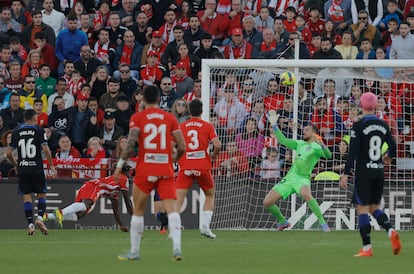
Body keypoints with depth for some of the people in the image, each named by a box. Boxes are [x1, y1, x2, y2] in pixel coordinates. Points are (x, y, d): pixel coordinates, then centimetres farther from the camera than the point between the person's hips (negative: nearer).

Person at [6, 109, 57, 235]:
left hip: (22, 169, 2)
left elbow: (8, 153, 3)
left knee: (26, 196, 4)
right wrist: (52, 165, -2)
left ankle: (30, 224, -5)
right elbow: (46, 149, -12)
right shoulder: (39, 130, -2)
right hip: (36, 168, -2)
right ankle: (39, 217, -13)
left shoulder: (16, 132, 5)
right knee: (41, 195, 9)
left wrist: (15, 164, 19)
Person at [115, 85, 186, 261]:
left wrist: (120, 164, -7)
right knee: (172, 208, -5)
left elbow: (131, 143, -15)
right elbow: (182, 147, 2)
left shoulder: (137, 118, -1)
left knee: (138, 211, 12)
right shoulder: (169, 118, 6)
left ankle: (134, 251, 16)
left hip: (145, 170, -1)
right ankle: (177, 248, -22)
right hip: (166, 170, 1)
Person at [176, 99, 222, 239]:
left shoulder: (181, 126, 7)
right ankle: (205, 226, 7)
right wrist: (213, 156, 10)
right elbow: (217, 145, -10)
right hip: (203, 167, 0)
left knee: (178, 198, -5)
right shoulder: (208, 126, 2)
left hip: (185, 168, 0)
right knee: (210, 195, 20)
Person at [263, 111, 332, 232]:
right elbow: (284, 141, 25)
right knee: (267, 202, 0)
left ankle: (322, 223, -33)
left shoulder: (316, 147, -1)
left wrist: (321, 145, -36)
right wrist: (274, 125, 21)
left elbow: (328, 155, -18)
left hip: (302, 178, -7)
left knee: (306, 194, -41)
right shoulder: (300, 144, 20)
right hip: (289, 178, 7)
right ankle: (283, 222, 22)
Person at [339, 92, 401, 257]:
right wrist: (389, 156, 34)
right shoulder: (383, 125, 4)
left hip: (363, 171, -5)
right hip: (379, 171, 5)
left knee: (362, 209, 0)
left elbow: (353, 152, -15)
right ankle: (391, 232, -11)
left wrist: (346, 173, -13)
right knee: (375, 207, 15)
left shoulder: (358, 126, -11)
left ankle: (367, 248, -2)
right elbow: (392, 145, 11)